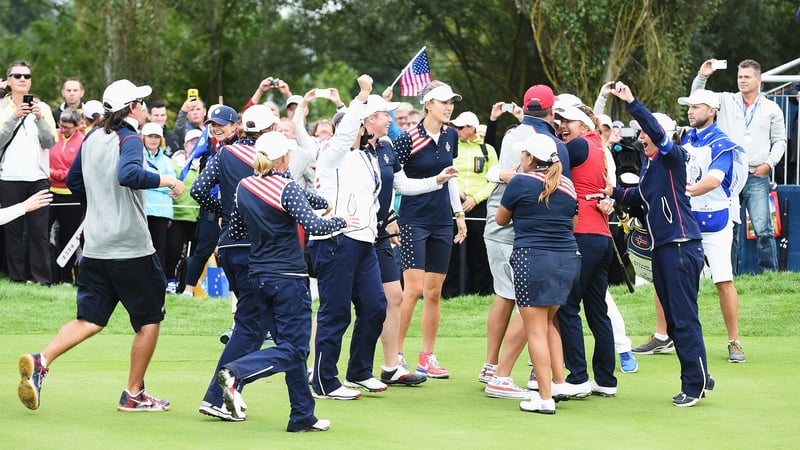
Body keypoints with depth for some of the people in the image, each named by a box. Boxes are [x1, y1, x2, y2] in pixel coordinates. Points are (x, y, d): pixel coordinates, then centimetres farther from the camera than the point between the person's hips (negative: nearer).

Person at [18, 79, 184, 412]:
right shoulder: (129, 140, -13)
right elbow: (128, 174, -33)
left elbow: (73, 181, 22)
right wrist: (165, 180, -22)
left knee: (90, 319, 8)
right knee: (149, 319, 9)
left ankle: (40, 362, -14)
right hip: (131, 248, -7)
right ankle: (134, 394, 11)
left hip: (94, 248, 7)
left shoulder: (92, 139, 11)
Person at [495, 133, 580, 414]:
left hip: (533, 258, -6)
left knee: (536, 330, -3)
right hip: (568, 259, 6)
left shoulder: (521, 183, -5)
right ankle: (558, 383, 19)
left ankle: (545, 398, -6)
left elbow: (501, 219, 9)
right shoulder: (567, 186, 9)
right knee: (550, 322, 23)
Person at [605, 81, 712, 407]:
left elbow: (657, 130, -27)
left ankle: (695, 383, -5)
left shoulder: (672, 157, -9)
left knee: (684, 316, -9)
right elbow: (641, 196, 27)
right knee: (674, 318, 11)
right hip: (662, 246, 9)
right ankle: (697, 378, 18)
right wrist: (616, 193, 11)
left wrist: (632, 103, -31)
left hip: (681, 245, -9)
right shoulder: (649, 164, 16)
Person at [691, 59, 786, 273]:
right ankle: (729, 274, 10)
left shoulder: (771, 109, 9)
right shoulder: (726, 101, 9)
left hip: (757, 177, -1)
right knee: (728, 229, 3)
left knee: (763, 229, -9)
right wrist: (702, 76, -15)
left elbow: (780, 141, 11)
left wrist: (769, 163, -3)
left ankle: (770, 272, -2)